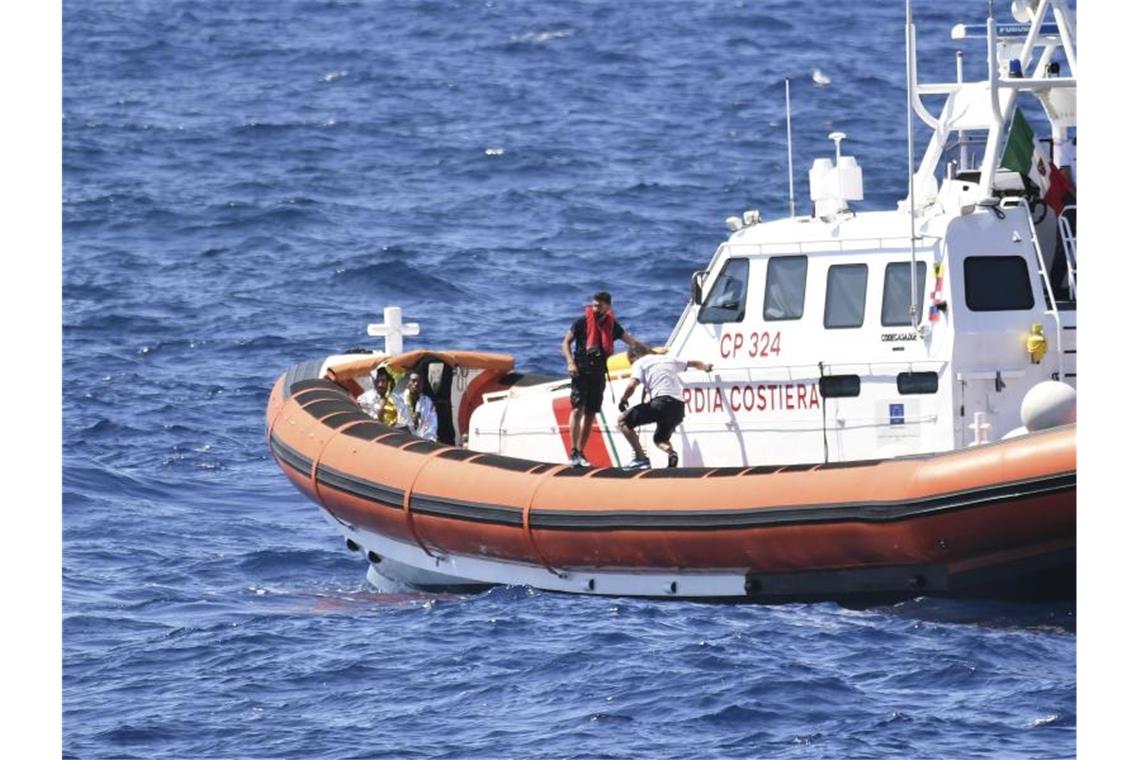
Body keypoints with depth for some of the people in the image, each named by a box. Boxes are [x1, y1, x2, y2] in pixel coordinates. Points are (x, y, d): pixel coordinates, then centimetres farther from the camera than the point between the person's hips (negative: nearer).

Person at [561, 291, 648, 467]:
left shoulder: (611, 325, 9)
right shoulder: (582, 322, -3)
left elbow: (631, 341, 14)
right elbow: (566, 342, 0)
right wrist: (570, 363, -14)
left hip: (598, 373, 5)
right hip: (581, 371, -5)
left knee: (591, 414, 5)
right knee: (578, 408, -15)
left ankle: (581, 453, 11)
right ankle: (574, 451, -18)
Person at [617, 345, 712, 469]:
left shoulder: (640, 363, 9)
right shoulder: (669, 359, 27)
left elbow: (632, 385, -6)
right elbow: (694, 363, 39)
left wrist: (623, 399, 13)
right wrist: (705, 367, 61)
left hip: (662, 402, -7)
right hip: (679, 407, 7)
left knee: (623, 421, 6)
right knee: (659, 439, 27)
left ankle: (641, 458, -6)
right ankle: (671, 452, -9)